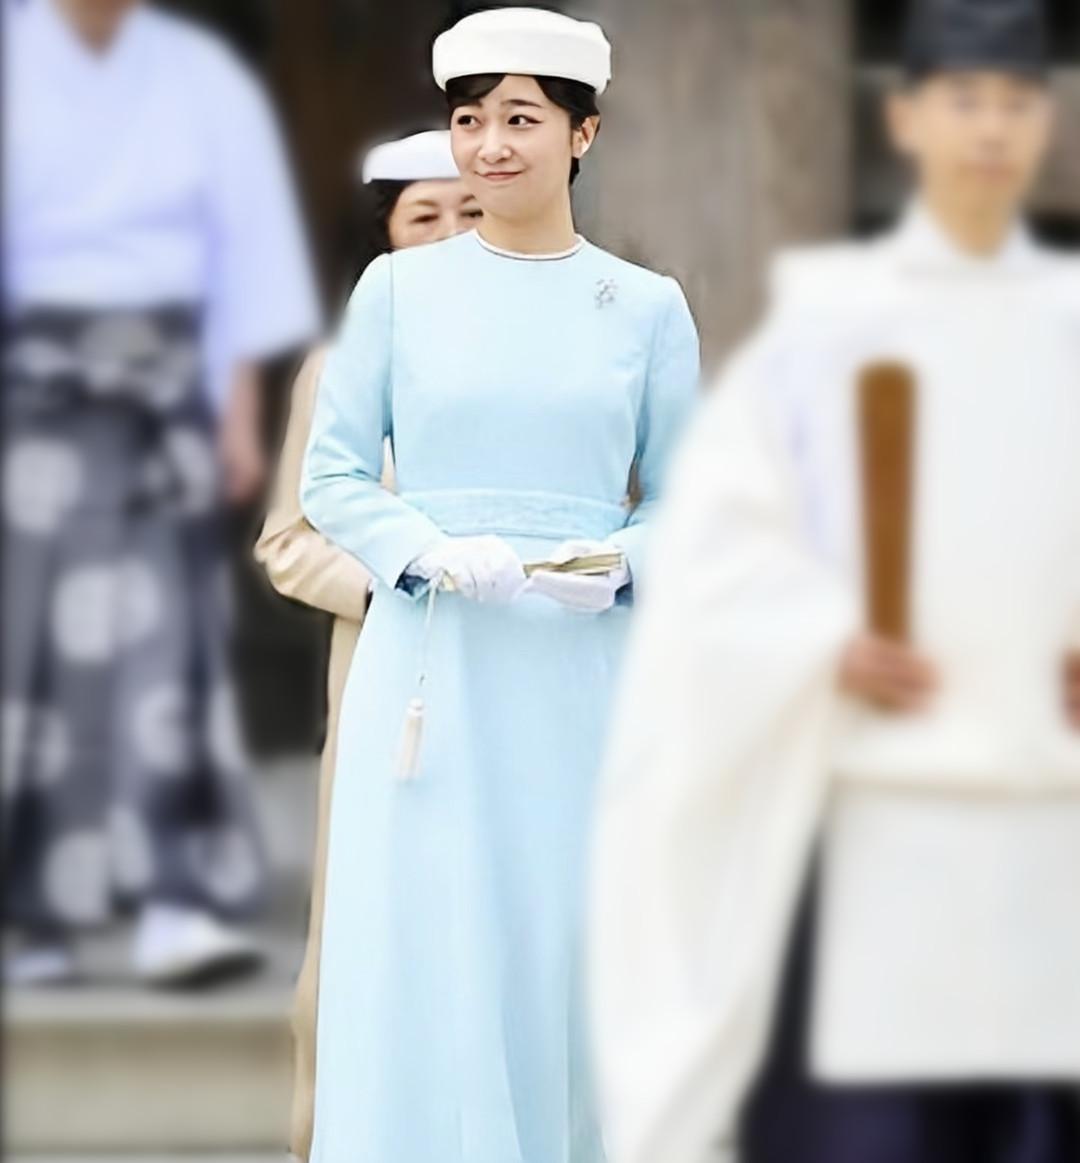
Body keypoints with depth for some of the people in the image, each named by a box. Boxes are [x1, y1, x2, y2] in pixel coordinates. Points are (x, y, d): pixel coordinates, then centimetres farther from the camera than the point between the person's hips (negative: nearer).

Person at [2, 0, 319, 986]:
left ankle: (178, 908, -14)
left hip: (160, 389, 1)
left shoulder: (204, 81, 4)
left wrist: (242, 412, 1)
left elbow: (249, 244, 5)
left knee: (164, 630, -9)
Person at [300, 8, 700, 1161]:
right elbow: (331, 476, 4)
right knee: (422, 960, -2)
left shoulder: (647, 306, 6)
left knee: (567, 957, 2)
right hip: (430, 668, 0)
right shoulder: (398, 288, 4)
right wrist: (429, 550, -13)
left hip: (582, 680, 1)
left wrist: (621, 567, -12)